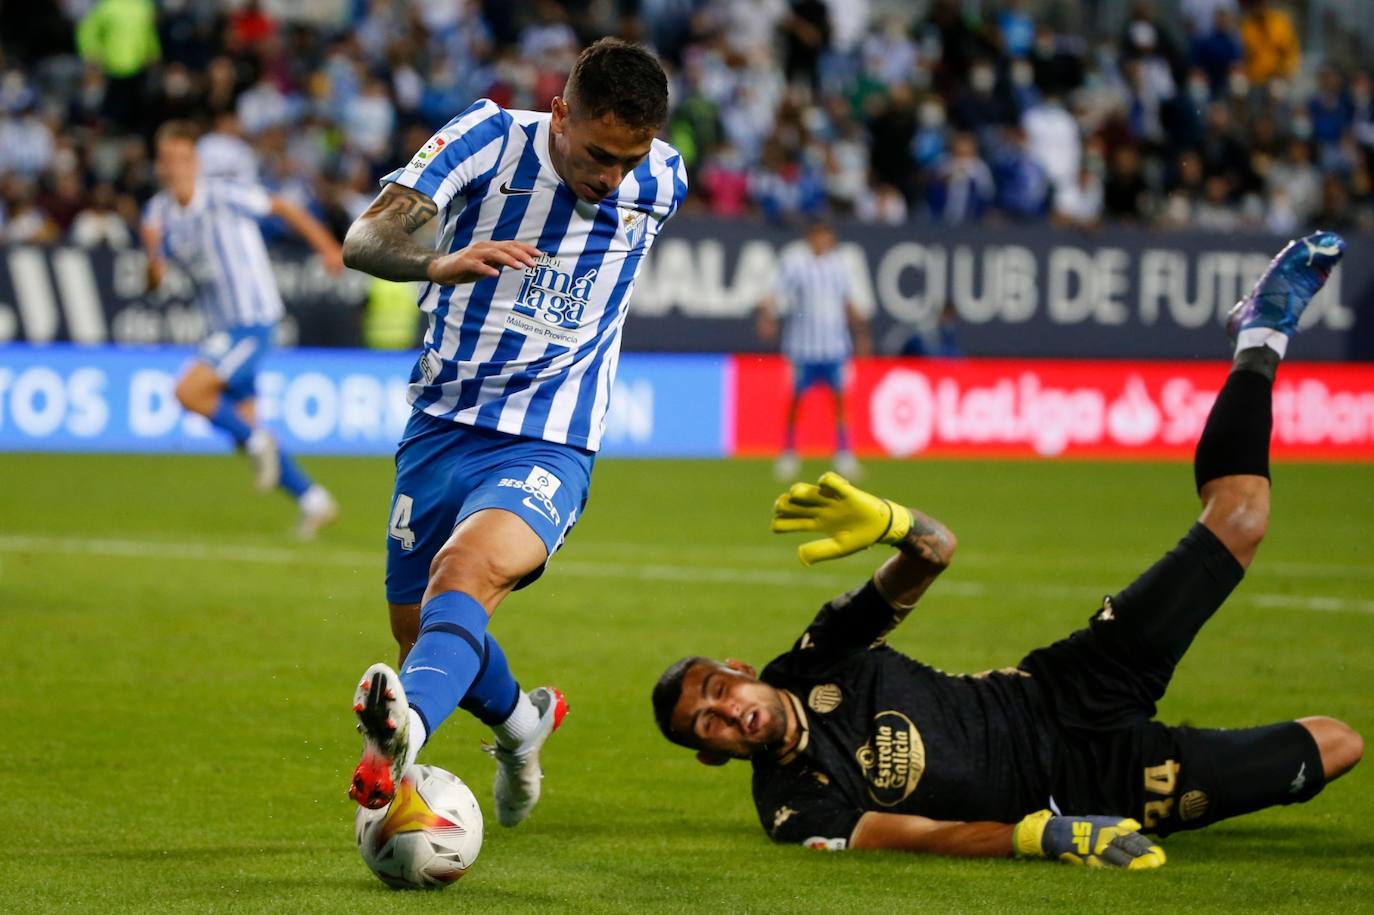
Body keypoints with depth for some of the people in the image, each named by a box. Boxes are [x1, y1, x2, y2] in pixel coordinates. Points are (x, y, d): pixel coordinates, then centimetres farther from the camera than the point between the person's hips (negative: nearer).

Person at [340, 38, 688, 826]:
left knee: (467, 570, -31)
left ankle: (405, 727, -59)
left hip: (549, 446, -2)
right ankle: (520, 721, 45)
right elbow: (365, 239, -23)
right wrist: (440, 263, -43)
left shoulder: (664, 182, -3)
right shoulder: (491, 139, -11)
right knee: (419, 630, 12)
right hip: (442, 427, 2)